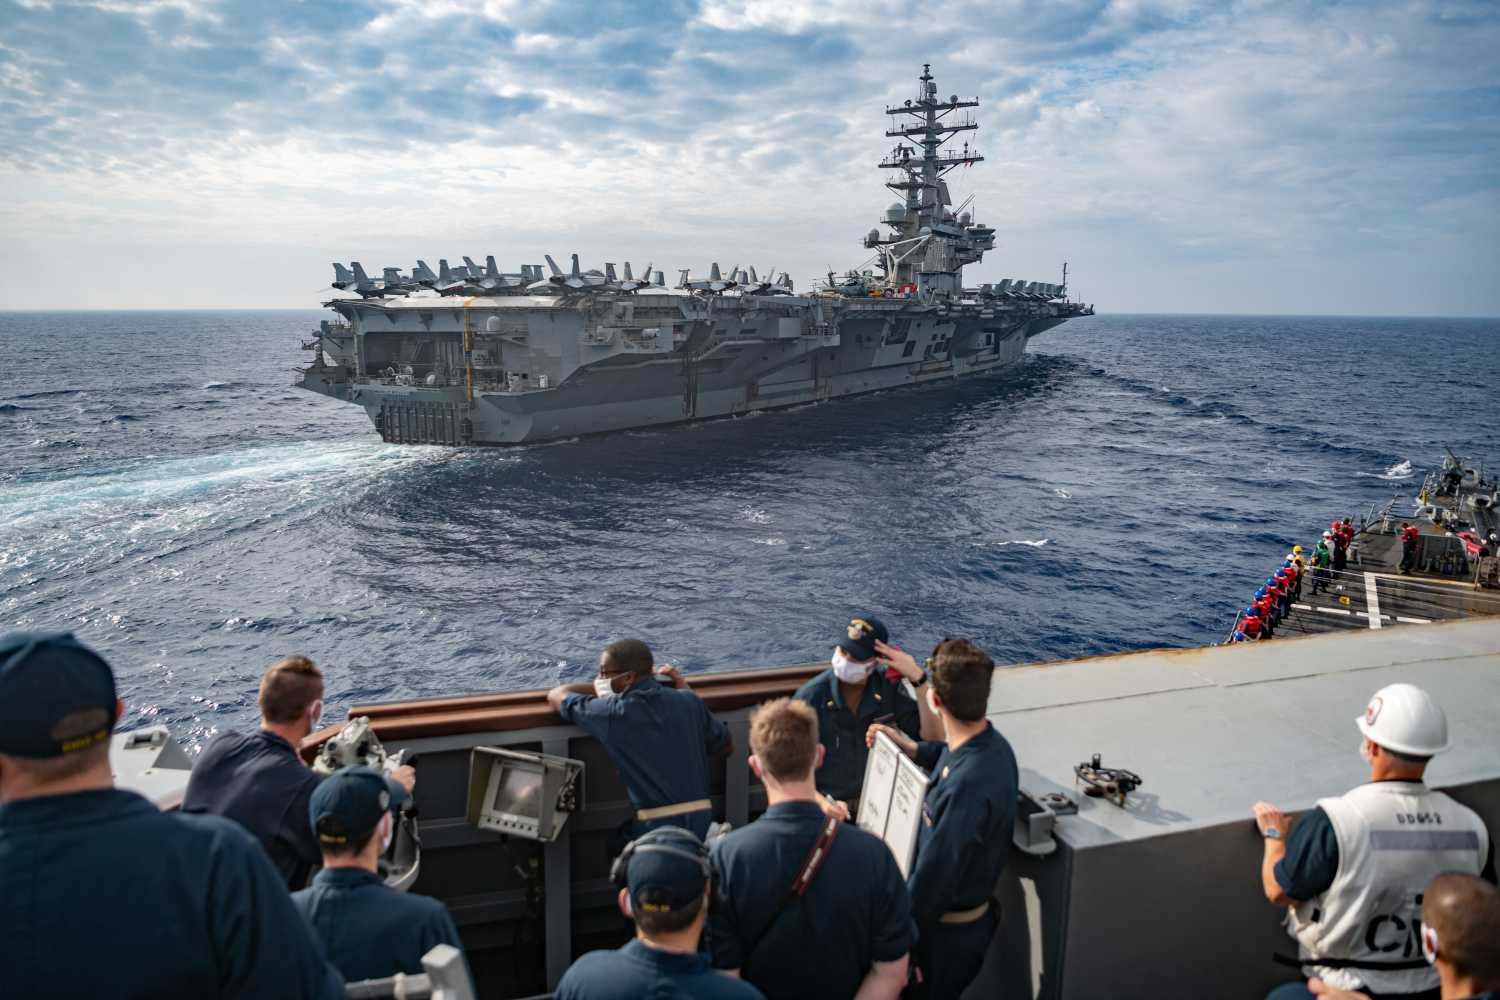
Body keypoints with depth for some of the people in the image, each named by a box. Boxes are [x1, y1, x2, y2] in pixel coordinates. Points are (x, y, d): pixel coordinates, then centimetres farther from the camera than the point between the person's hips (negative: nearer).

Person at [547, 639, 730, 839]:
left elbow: (555, 695, 7)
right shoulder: (689, 702, 1)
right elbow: (724, 746, 19)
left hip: (656, 828, -4)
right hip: (703, 821, 4)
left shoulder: (614, 713, -9)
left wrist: (605, 686, 19)